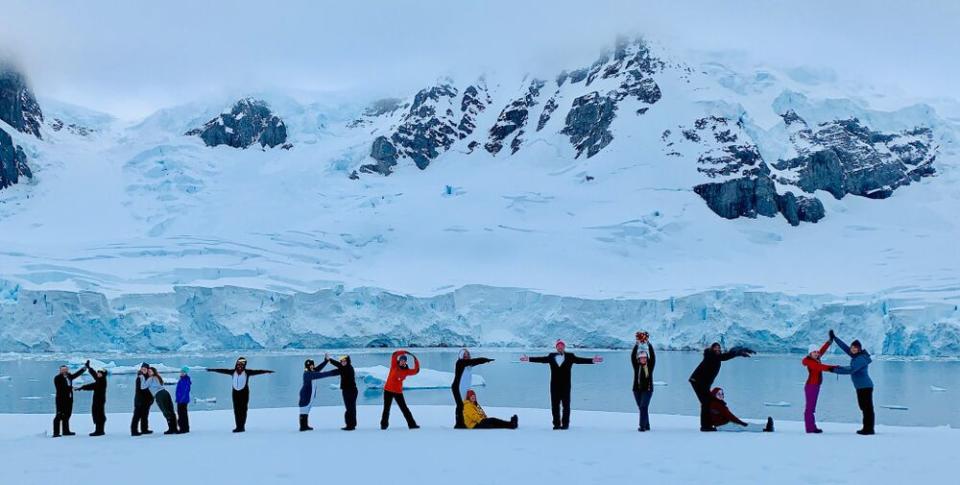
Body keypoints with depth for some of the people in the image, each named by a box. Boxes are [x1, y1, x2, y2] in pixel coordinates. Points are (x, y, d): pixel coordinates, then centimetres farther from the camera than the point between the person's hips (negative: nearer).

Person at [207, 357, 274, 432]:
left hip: (244, 392, -4)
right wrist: (212, 370, 10)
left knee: (243, 410, -3)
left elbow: (257, 372, -17)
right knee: (236, 410, 6)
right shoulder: (233, 372, 2)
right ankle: (238, 427, 12)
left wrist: (266, 372, -30)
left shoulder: (247, 372, -8)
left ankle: (242, 427, 2)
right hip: (235, 392, 4)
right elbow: (223, 371, 6)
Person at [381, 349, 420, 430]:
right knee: (386, 408, 7)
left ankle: (412, 424, 1)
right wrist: (404, 352, -16)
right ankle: (384, 424, 17)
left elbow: (416, 370, -3)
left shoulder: (406, 371, 2)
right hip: (388, 390, -1)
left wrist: (416, 360, -9)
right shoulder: (394, 366, -3)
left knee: (404, 409, 1)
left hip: (398, 392, 1)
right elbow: (394, 355, -14)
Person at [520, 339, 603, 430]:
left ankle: (565, 424, 9)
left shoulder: (570, 356, 3)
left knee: (566, 405, 1)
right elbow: (541, 359, 4)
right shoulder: (551, 356, 8)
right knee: (555, 405, 3)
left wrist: (592, 360, -18)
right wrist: (528, 359, -3)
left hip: (566, 385, -1)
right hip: (554, 385, 1)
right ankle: (556, 424, 10)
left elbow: (580, 360, -5)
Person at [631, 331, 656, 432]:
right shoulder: (636, 366, 3)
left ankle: (642, 426, -19)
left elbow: (653, 355, -8)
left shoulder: (650, 365, 1)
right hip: (637, 389, 3)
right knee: (642, 408, 8)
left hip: (647, 389, -3)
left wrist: (648, 343, -12)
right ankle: (646, 426, 19)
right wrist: (637, 344, -13)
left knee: (643, 407, -15)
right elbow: (632, 356, -7)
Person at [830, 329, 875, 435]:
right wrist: (834, 338, 15)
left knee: (867, 407, -6)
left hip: (865, 387, -10)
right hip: (861, 387, 10)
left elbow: (850, 370, -29)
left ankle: (869, 429, -4)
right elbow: (845, 347, 16)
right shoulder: (856, 356, 9)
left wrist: (835, 370, -28)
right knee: (864, 407, 14)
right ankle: (867, 428, 20)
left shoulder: (861, 359, -19)